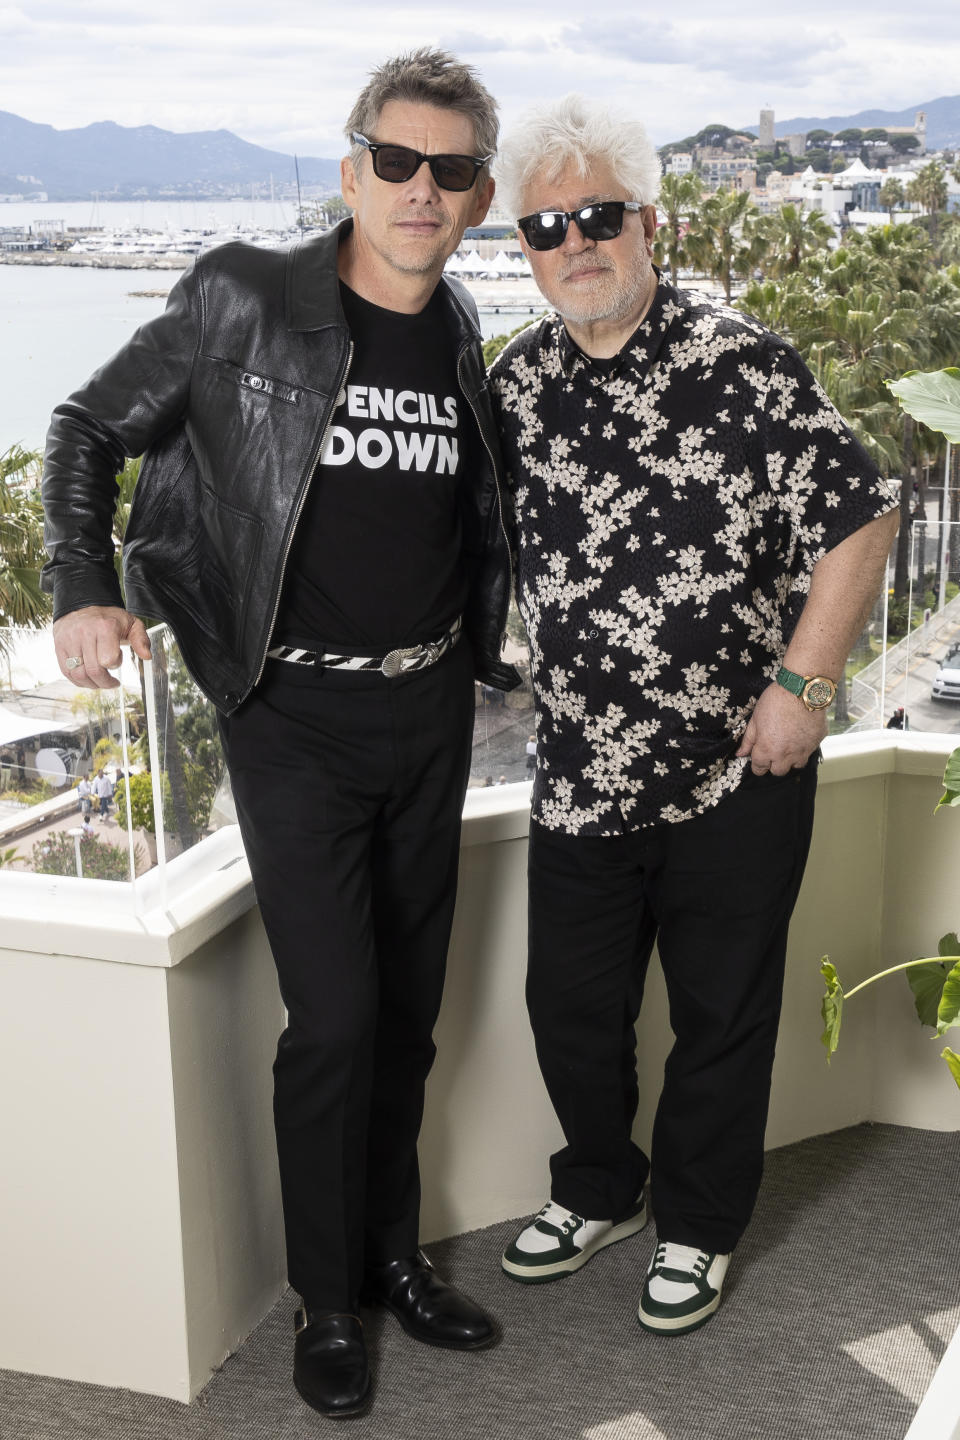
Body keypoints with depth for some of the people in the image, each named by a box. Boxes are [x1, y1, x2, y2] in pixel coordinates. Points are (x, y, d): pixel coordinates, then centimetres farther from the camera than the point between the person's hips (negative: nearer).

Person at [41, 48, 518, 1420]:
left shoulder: (470, 344, 4)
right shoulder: (243, 301, -9)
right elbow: (92, 430, -1)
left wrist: (496, 639, 11)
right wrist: (85, 591, -14)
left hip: (430, 707, 5)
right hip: (297, 716, -4)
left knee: (408, 1010, 13)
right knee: (335, 1015, -6)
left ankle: (392, 1252, 33)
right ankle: (327, 1302, 16)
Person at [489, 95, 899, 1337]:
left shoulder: (741, 362, -12)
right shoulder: (518, 380, 3)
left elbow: (859, 518, -11)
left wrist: (800, 686, -13)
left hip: (738, 772, -4)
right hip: (581, 773, 5)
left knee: (722, 1016, 11)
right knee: (570, 1004, 16)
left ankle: (698, 1226, 33)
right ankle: (599, 1189, 42)